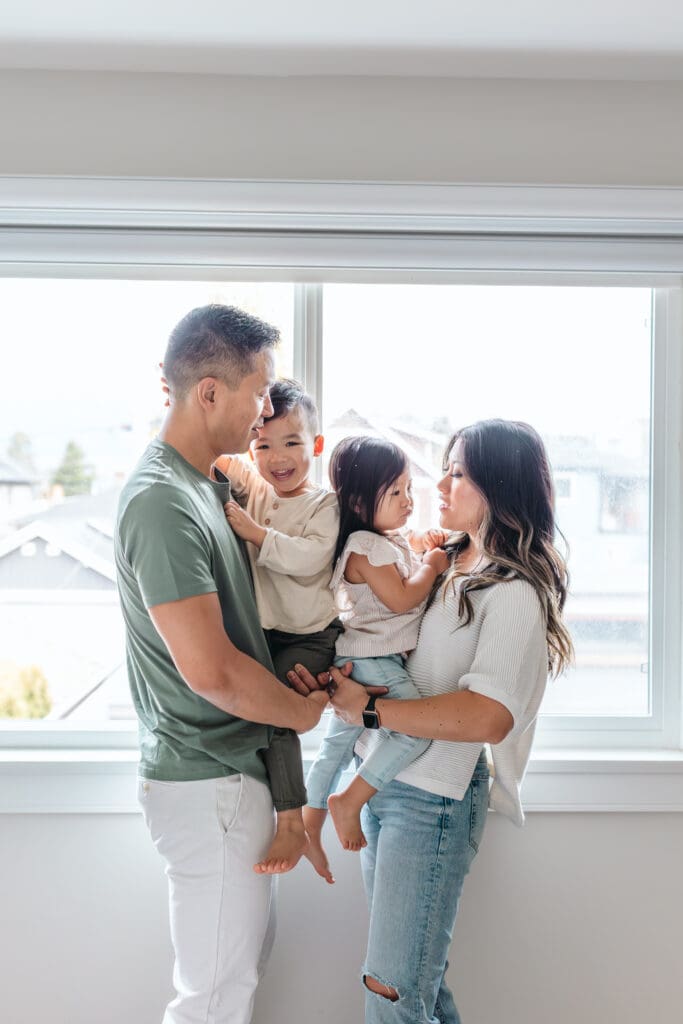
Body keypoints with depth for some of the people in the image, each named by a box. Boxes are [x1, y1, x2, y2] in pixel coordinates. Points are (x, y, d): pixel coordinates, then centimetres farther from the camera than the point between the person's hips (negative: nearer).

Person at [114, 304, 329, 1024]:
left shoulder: (207, 485, 8)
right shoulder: (161, 501, -24)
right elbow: (212, 672, -27)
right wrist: (305, 710, -10)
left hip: (233, 767, 10)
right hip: (209, 782, -10)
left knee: (244, 957, 24)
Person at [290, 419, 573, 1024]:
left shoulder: (515, 592, -14)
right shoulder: (445, 564, 9)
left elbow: (487, 717, -25)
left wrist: (367, 708, -20)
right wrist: (328, 678, -7)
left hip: (435, 796, -7)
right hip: (383, 777, 7)